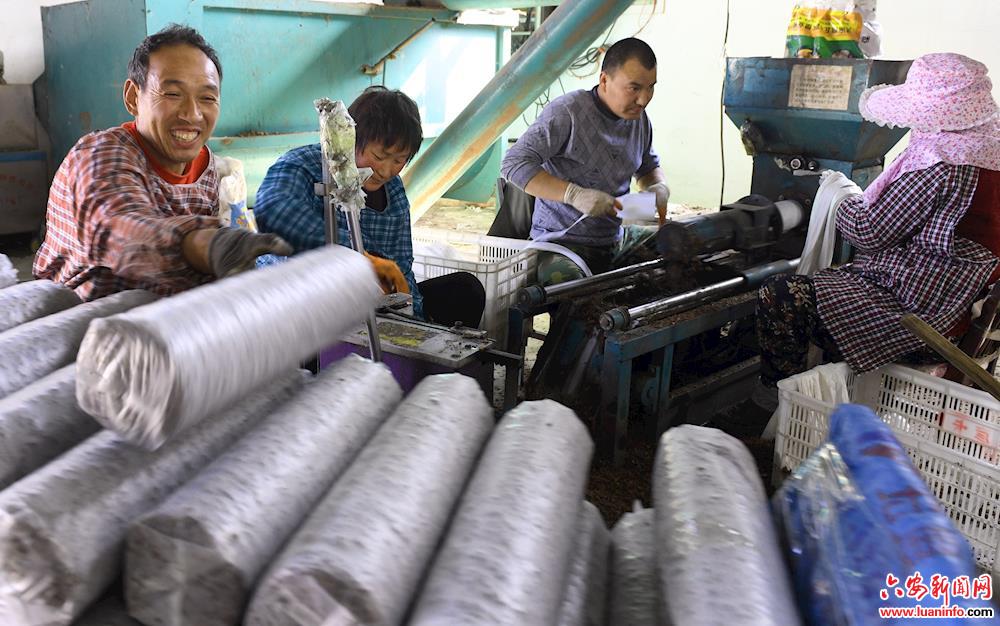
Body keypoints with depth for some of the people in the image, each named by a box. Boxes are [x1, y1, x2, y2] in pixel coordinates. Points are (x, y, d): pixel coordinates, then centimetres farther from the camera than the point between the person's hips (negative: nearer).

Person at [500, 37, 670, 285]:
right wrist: (574, 194, -30)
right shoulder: (566, 112, -16)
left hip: (617, 238, 8)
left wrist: (660, 188, 1)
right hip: (563, 242, -8)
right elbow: (514, 164, -21)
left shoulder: (639, 118, 9)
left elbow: (649, 167, 28)